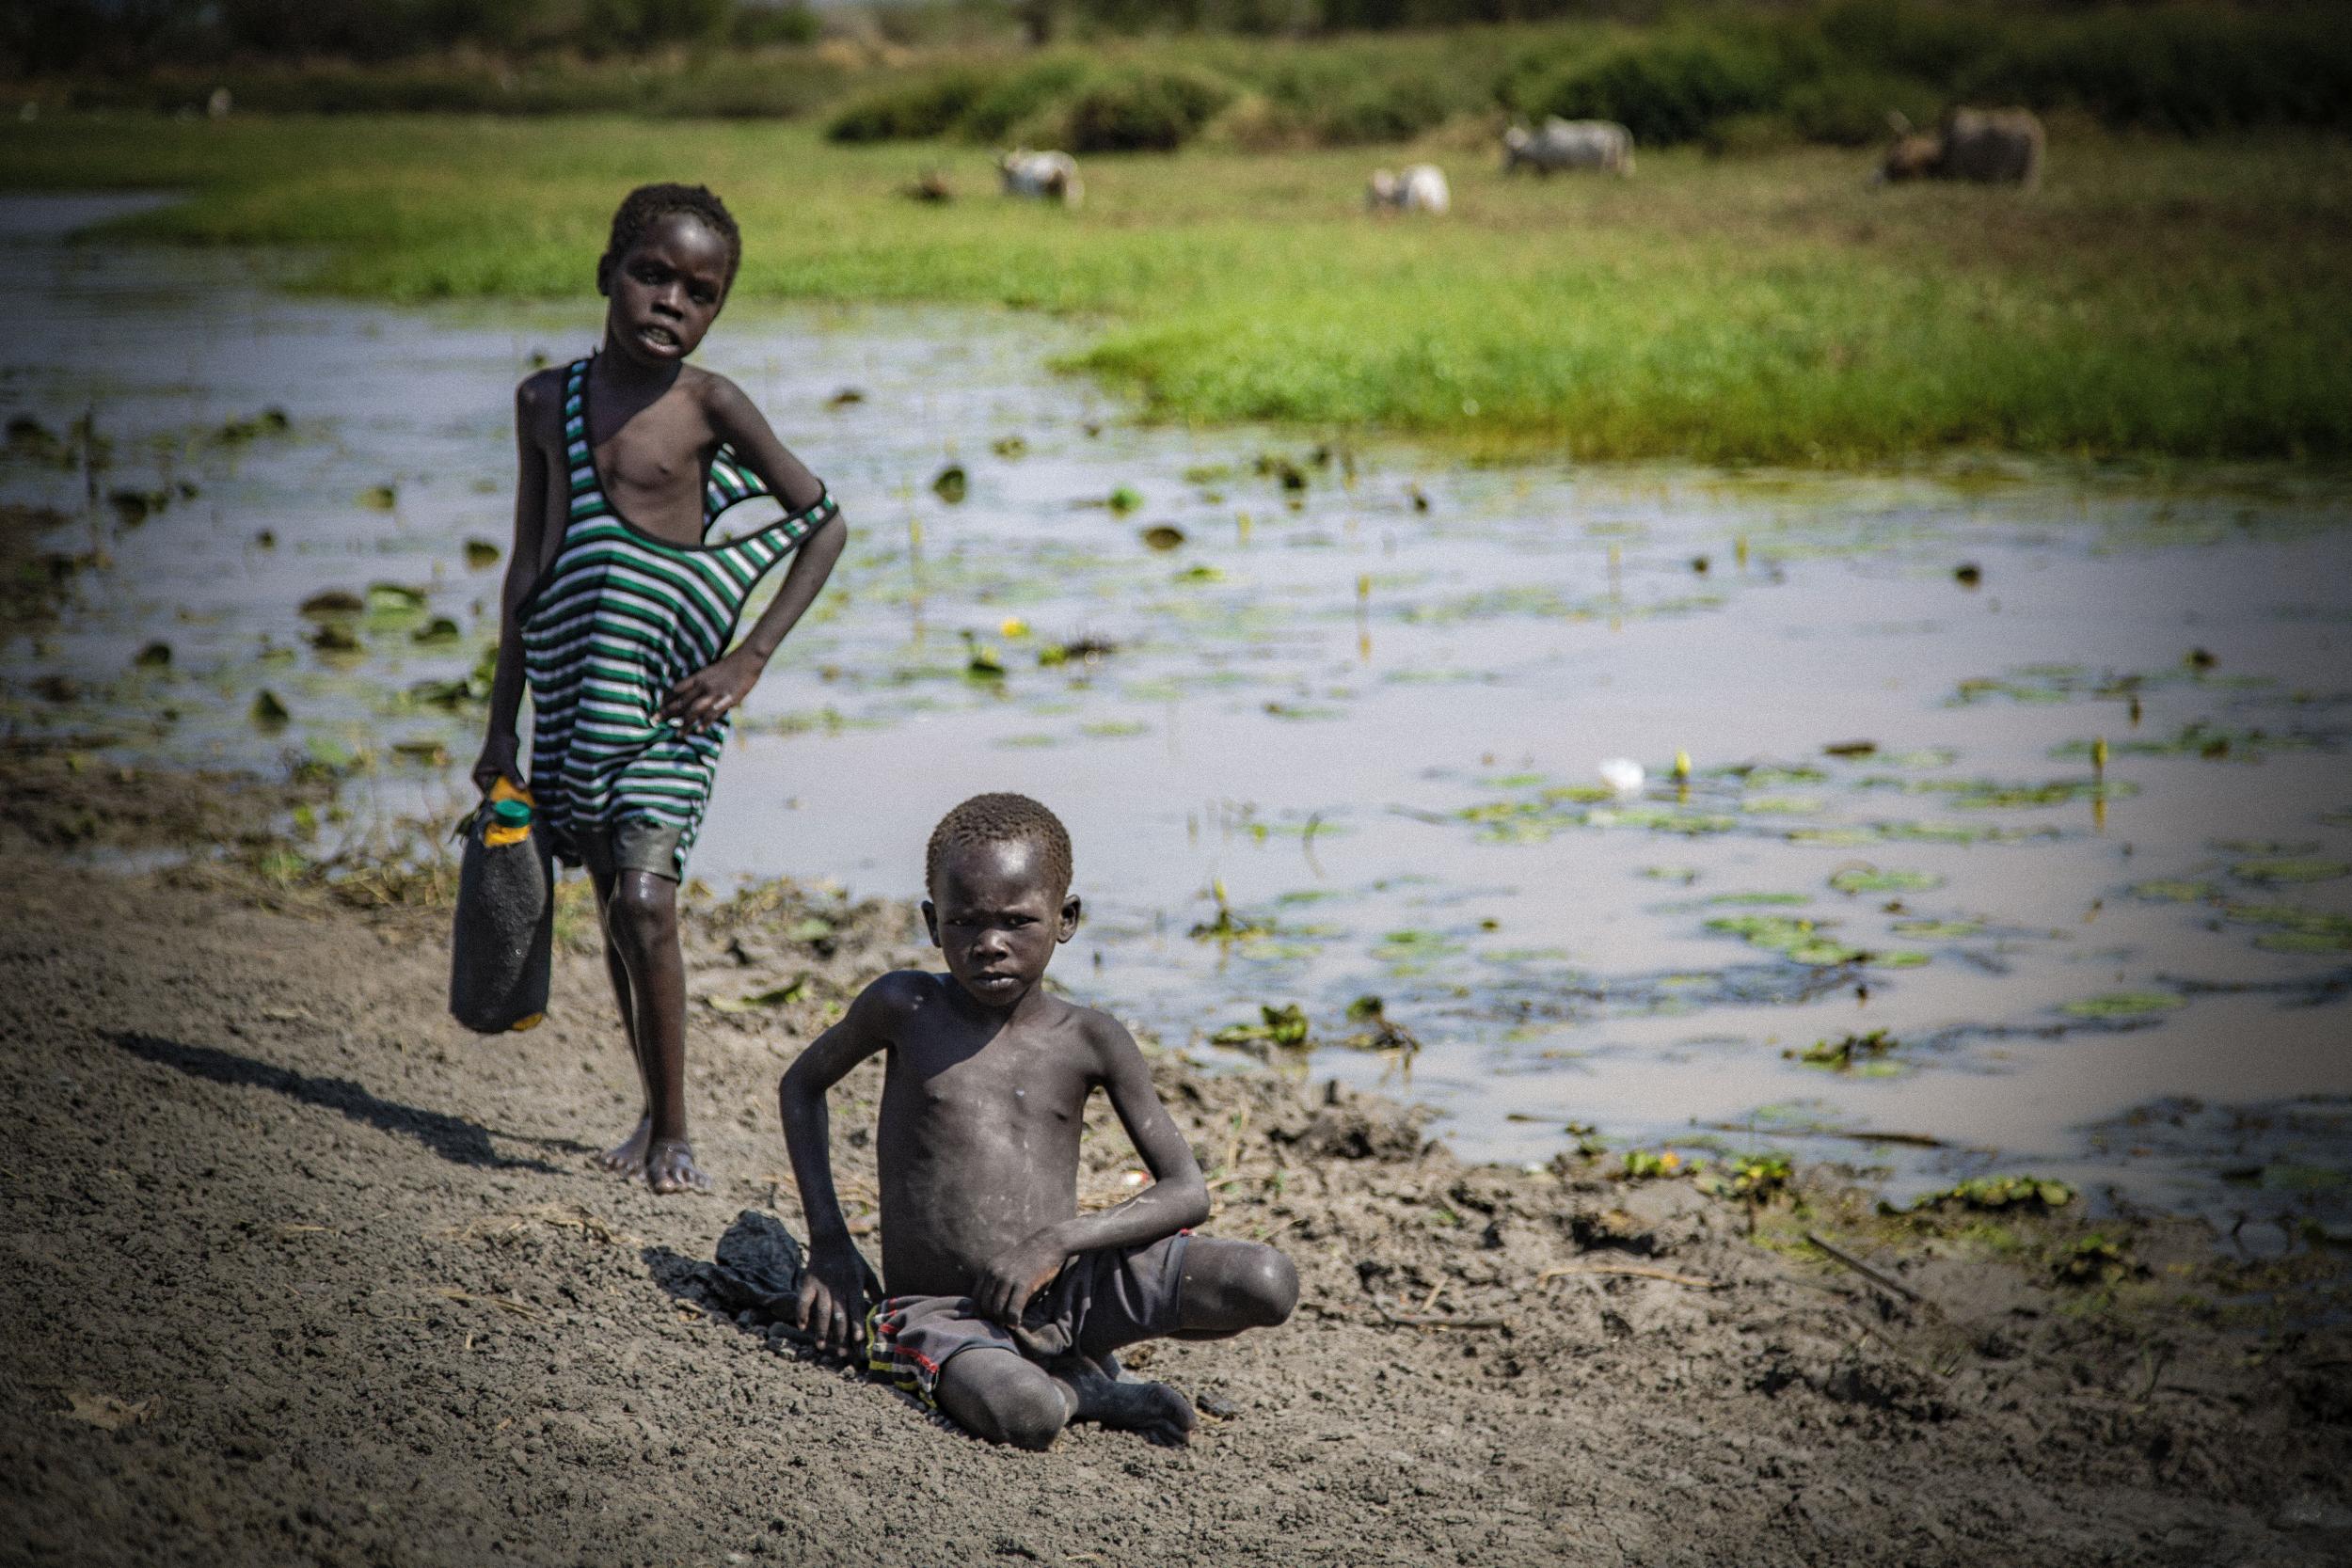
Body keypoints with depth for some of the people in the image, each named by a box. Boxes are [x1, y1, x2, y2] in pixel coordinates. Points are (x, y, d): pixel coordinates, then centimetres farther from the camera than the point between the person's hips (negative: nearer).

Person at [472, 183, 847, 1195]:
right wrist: (502, 722, 12)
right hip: (574, 678, 4)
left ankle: (673, 1132, -7)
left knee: (645, 896, -16)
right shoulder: (548, 400, 6)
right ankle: (653, 1112, 23)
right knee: (613, 906, 9)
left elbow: (824, 522, 2)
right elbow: (528, 564, 13)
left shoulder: (708, 405, -5)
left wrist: (750, 661, -4)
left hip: (668, 687, -4)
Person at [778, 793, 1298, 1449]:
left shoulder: (1090, 1041, -1)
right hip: (942, 1312, -3)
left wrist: (1060, 1239, -17)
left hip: (1064, 1291, 3)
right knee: (1025, 1416, -39)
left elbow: (1188, 1193, -1)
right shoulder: (904, 1007, -4)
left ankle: (1088, 1347, 4)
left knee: (1269, 1283, -19)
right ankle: (1085, 1391, -2)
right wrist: (829, 1244, 6)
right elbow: (801, 1085, 14)